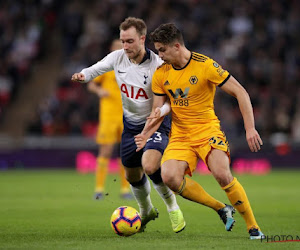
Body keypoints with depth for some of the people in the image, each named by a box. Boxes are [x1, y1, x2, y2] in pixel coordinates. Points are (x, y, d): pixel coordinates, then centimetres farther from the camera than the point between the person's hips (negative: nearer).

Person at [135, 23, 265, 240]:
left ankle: (253, 226, -10)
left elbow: (240, 93, -10)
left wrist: (250, 128, -17)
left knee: (222, 175, -28)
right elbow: (158, 111, 10)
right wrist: (146, 134, -10)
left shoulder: (205, 65, -13)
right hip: (180, 135, 4)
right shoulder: (160, 74, 2)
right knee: (170, 177, -23)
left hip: (207, 130, -4)